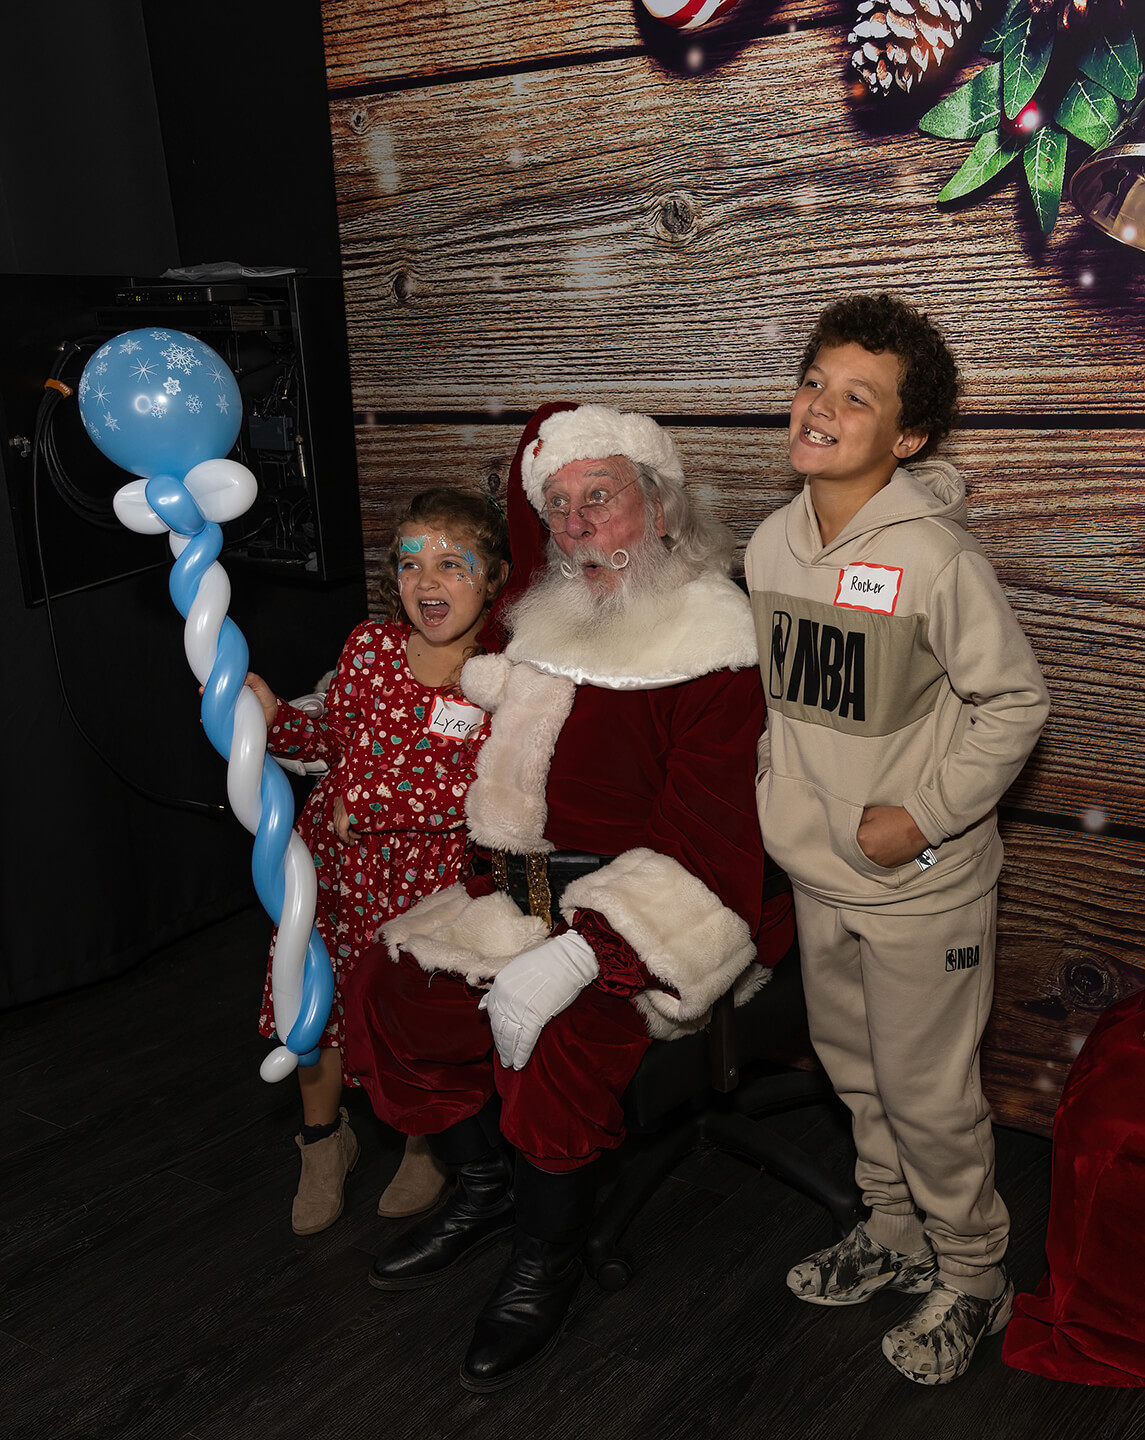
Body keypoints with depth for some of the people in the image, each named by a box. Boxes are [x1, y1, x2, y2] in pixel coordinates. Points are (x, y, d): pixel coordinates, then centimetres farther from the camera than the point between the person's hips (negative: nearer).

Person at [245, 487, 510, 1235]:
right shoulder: (369, 645, 0)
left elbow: (471, 792, -19)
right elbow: (337, 736, 10)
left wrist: (369, 805, -22)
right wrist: (275, 717, -8)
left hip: (431, 868, -4)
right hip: (333, 849, 4)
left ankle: (428, 1144, 36)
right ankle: (324, 1136, 39)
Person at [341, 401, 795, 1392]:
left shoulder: (714, 648, -15)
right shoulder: (550, 620, 7)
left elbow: (702, 848, -23)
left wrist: (578, 955, -32)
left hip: (657, 908, -7)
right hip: (531, 891, 8)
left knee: (563, 1031, -30)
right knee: (396, 985, -3)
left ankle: (548, 1256, -1)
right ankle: (484, 1189, 21)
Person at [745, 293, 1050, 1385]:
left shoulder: (934, 556, -21)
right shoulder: (772, 543, -1)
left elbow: (1016, 704, -15)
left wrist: (922, 814, -17)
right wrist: (776, 780, 8)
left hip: (920, 886, -6)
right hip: (818, 874, 7)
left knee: (927, 1096, 8)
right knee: (854, 1069, 22)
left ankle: (971, 1277, 33)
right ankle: (894, 1235, 45)